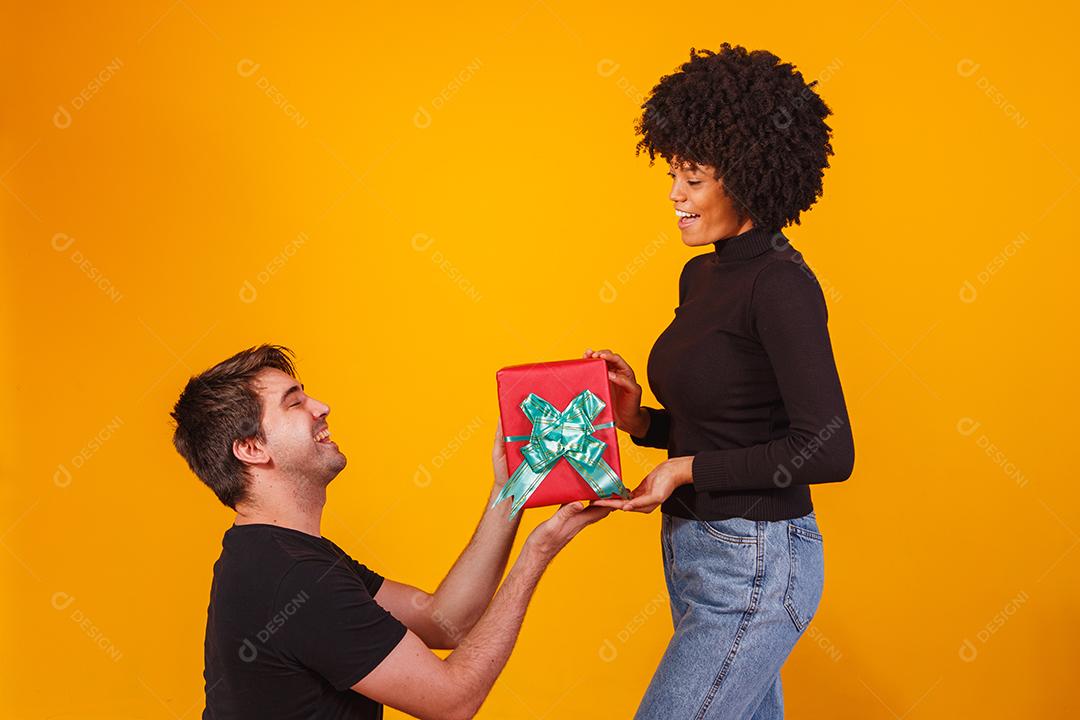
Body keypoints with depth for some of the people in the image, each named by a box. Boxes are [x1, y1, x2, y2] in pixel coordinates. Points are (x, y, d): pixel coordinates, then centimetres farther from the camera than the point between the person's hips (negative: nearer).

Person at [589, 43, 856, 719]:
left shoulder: (780, 284, -18)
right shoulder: (701, 275, 9)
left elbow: (829, 450, -23)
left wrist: (687, 470, -18)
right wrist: (639, 418, 0)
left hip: (753, 567, -9)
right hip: (695, 554, 9)